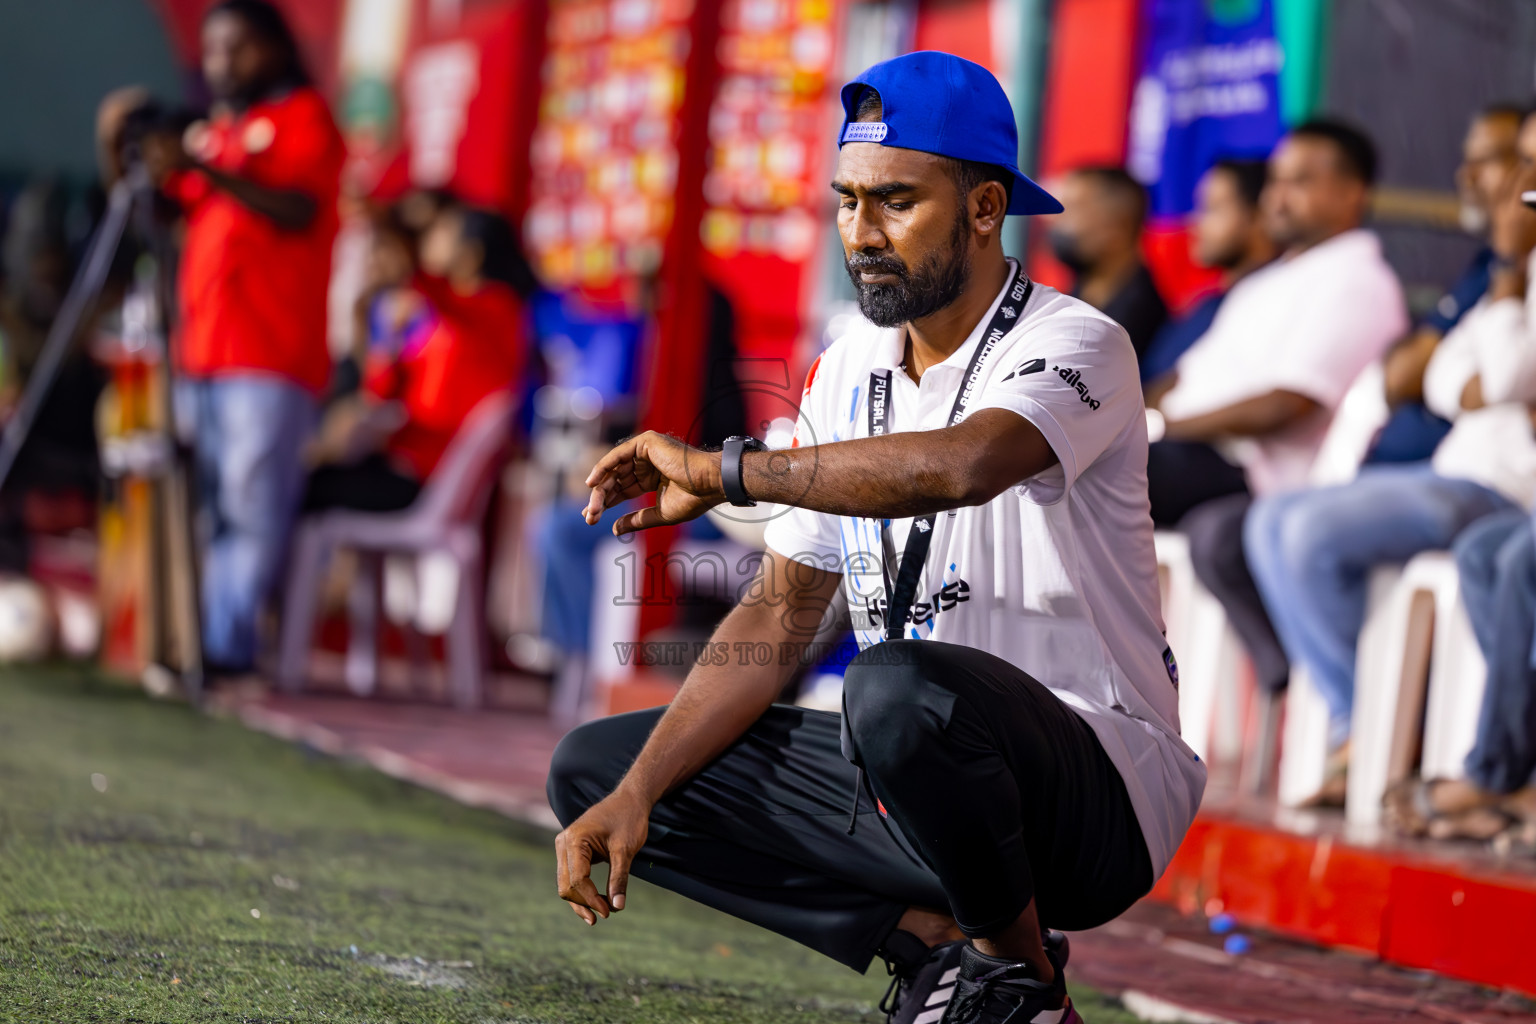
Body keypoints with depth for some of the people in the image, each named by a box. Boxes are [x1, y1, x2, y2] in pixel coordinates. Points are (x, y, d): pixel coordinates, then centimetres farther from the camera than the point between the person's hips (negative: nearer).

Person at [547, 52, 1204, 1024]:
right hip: (909, 775, 8)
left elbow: (962, 464, -38)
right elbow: (778, 617, 7)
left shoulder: (1075, 346, -14)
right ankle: (938, 938, -2)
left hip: (1094, 795, -8)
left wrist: (722, 469, -27)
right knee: (594, 769, 2)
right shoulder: (848, 374, 9)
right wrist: (636, 793, -6)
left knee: (899, 689, -39)